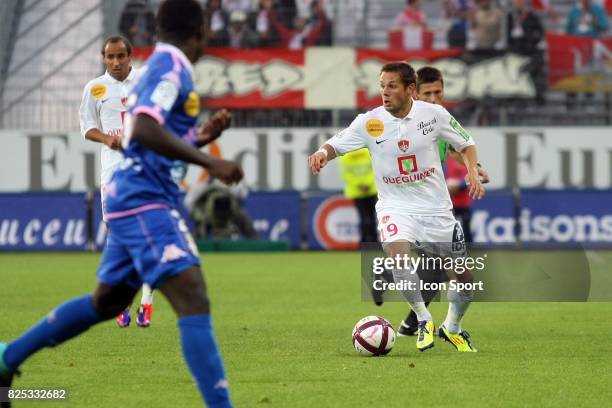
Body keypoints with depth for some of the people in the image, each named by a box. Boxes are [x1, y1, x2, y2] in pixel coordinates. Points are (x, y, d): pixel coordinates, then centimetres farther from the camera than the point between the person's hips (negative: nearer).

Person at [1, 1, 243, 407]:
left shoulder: (161, 66, 17)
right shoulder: (171, 66, -12)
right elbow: (145, 129, -26)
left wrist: (199, 139, 24)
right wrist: (210, 163, -25)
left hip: (134, 202, 10)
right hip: (146, 202, -10)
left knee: (106, 302, 22)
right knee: (194, 302, -18)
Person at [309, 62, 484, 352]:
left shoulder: (434, 114, -6)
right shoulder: (370, 122, -9)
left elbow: (465, 144, 7)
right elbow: (336, 145, -8)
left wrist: (473, 172, -10)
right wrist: (323, 153, -31)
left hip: (436, 207, 2)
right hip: (396, 206, -2)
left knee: (466, 278, 5)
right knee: (398, 254, -33)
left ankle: (452, 328, 36)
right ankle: (424, 320, -12)